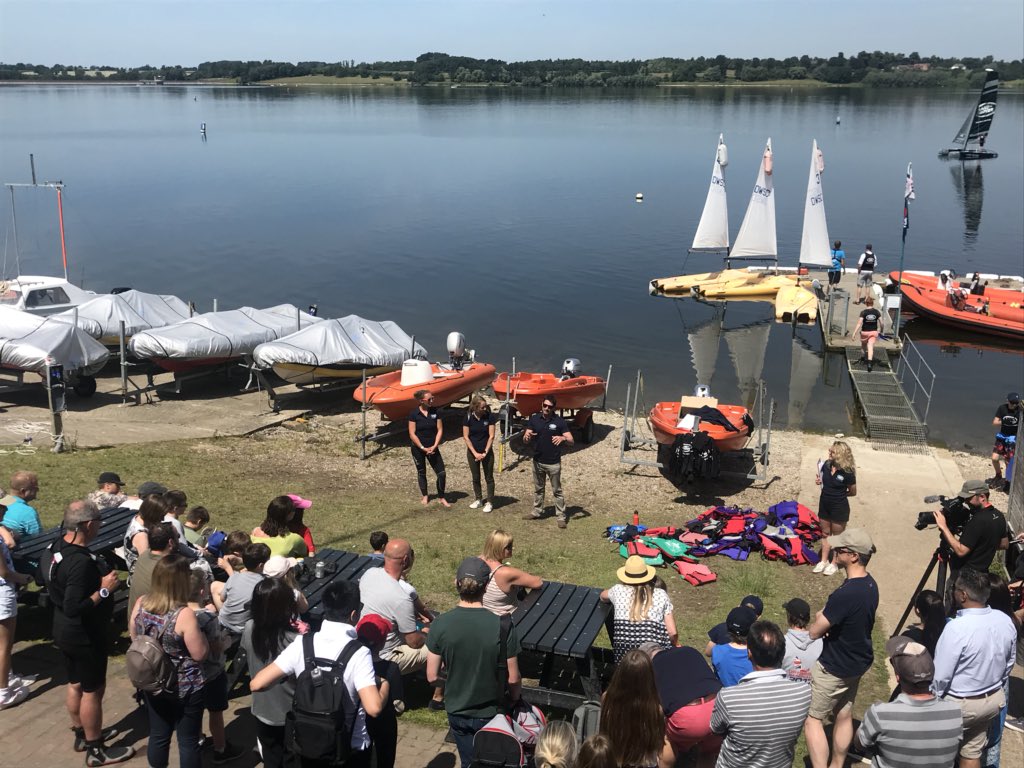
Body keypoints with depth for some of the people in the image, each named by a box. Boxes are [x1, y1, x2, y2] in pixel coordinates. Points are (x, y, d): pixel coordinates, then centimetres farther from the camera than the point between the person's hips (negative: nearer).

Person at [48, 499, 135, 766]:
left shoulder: (60, 546, -2)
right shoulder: (81, 562, -32)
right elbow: (74, 608, -33)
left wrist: (98, 580, 9)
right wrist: (105, 589, -25)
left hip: (65, 631, 9)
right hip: (84, 636, -9)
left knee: (76, 684, 23)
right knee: (93, 690, 6)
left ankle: (83, 735, 41)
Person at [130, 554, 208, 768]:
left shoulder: (140, 604, -9)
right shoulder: (184, 614, -27)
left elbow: (134, 638, 9)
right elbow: (200, 654, -19)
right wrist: (199, 629, -5)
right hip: (185, 687, -6)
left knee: (158, 736, 21)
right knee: (188, 741, 10)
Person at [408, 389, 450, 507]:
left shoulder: (435, 411, -3)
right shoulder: (414, 413, -12)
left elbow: (440, 430, -1)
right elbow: (412, 434, -11)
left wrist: (434, 446, -11)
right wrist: (423, 448, -15)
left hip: (432, 448, 2)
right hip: (418, 448, -2)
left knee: (441, 473, -3)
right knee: (421, 473, 12)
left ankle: (441, 497, 12)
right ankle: (425, 496, 31)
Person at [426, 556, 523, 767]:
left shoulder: (440, 624, -19)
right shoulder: (502, 627, -25)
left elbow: (432, 676, -10)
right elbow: (513, 678, -14)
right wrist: (515, 699, 7)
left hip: (456, 711, 2)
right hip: (491, 713, -2)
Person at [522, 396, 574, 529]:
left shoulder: (560, 422, -10)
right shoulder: (534, 419, -2)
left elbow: (571, 441, -13)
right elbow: (525, 441, -4)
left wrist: (563, 438, -36)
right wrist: (526, 436, -29)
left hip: (553, 463, -3)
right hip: (537, 461, 3)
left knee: (557, 490, 3)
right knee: (538, 489, 18)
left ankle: (561, 516, 10)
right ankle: (537, 512, 32)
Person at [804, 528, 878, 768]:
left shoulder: (845, 594, -33)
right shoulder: (870, 584, -4)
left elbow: (814, 632, -23)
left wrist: (818, 621, -2)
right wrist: (824, 617, -6)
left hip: (833, 668, -9)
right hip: (857, 661, 9)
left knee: (812, 719, 3)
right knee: (844, 715, 21)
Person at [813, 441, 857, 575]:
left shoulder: (847, 472, -21)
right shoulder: (826, 465, -7)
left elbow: (853, 492, -8)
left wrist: (838, 495, -2)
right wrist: (819, 480, -7)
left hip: (839, 507, -5)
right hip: (824, 504, 6)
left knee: (837, 536, 11)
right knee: (825, 533, 18)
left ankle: (834, 563, 25)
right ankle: (824, 561, 31)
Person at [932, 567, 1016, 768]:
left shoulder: (957, 628, -31)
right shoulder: (1006, 621, -8)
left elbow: (940, 676, -23)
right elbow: (1009, 664, 7)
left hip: (960, 705, -6)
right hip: (994, 700, 6)